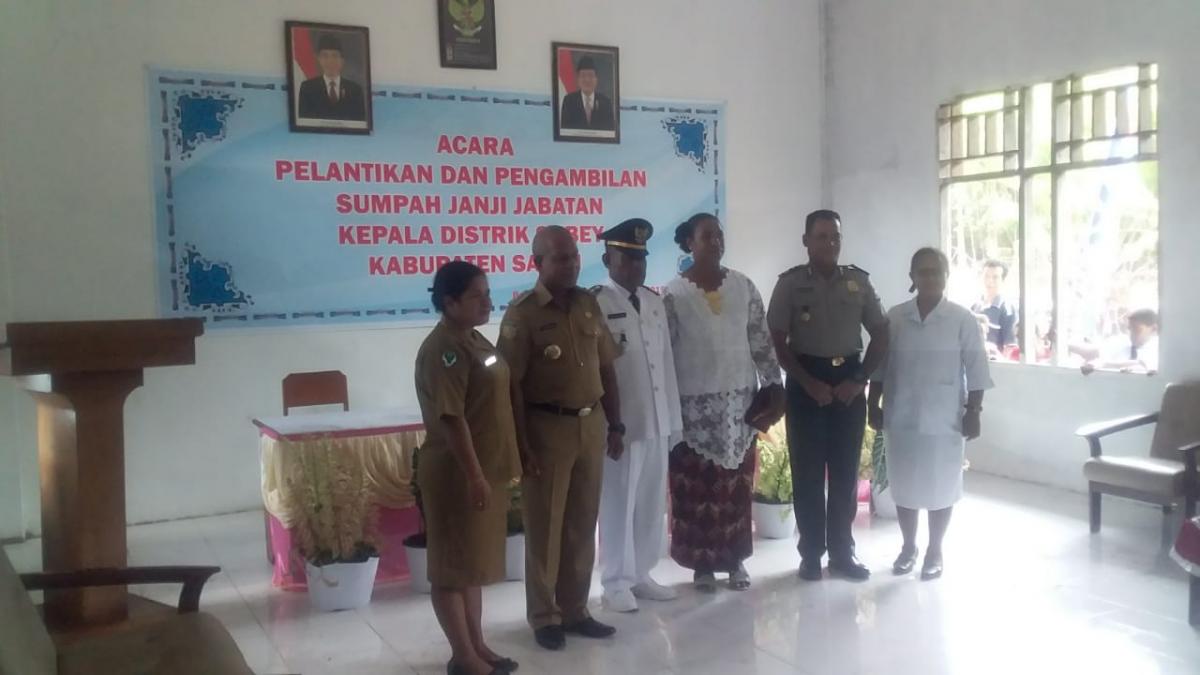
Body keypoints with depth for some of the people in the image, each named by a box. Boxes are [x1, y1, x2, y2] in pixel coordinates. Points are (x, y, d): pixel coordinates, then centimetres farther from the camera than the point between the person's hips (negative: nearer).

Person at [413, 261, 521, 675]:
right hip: (456, 473, -10)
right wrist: (474, 476, -23)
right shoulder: (443, 349, -19)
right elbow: (451, 419, -23)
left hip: (484, 469, 10)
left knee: (475, 560, 17)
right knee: (452, 565, 3)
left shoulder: (473, 339, 11)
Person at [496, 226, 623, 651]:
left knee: (583, 524, 12)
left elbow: (606, 368, 12)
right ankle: (544, 616, 19)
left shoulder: (589, 305, 7)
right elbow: (512, 384, -12)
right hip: (547, 428, -5)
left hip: (591, 425, 5)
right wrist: (522, 444, -15)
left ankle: (575, 610, 26)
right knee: (544, 526, 5)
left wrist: (615, 425, 10)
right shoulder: (522, 313, -9)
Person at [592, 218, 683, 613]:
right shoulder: (595, 304, -8)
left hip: (656, 420, 7)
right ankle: (616, 583, 15)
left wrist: (673, 417, 11)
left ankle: (641, 575, 26)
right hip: (619, 422, -6)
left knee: (652, 504, 13)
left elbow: (667, 361, 14)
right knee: (618, 504, 3)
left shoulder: (655, 302, 14)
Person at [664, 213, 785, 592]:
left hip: (739, 401, 3)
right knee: (696, 486, 2)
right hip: (694, 404, -2)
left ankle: (735, 560, 20)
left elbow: (761, 341, 7)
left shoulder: (743, 287, 5)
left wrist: (774, 387, 2)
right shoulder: (674, 293, -4)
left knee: (736, 485, 7)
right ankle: (702, 564, 14)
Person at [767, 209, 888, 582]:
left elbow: (881, 335, 7)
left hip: (848, 381, 2)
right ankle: (811, 553, 12)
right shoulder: (790, 283, -3)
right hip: (806, 382, -2)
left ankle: (842, 551, 17)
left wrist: (858, 380, -4)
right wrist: (809, 383, -11)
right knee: (807, 471, 3)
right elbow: (777, 341, -4)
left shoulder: (859, 281, 4)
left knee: (845, 471, 7)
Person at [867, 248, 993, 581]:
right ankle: (908, 546, 28)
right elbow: (879, 366, 7)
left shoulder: (963, 320, -4)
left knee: (941, 486, 6)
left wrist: (973, 412, -7)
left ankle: (935, 550, 22)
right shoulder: (894, 317, 2)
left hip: (943, 420, -2)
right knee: (904, 484, 11)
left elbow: (976, 370, -4)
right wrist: (873, 405, 4)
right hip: (901, 417, 2)